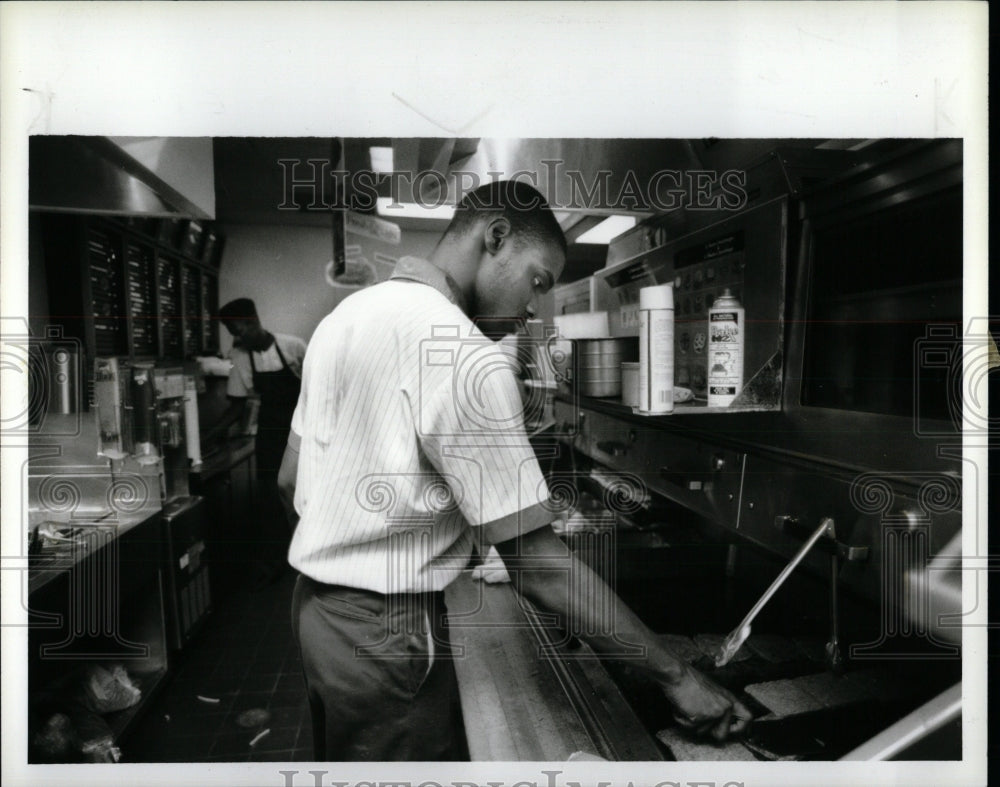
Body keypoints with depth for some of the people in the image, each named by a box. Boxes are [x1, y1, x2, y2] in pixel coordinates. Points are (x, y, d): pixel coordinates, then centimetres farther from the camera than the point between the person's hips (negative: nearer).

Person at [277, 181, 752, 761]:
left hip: (315, 602, 9)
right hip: (387, 632, -9)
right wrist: (676, 676, -17)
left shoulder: (347, 312, 5)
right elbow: (532, 557, -24)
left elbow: (290, 481, 10)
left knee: (344, 755, 25)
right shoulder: (465, 356, -23)